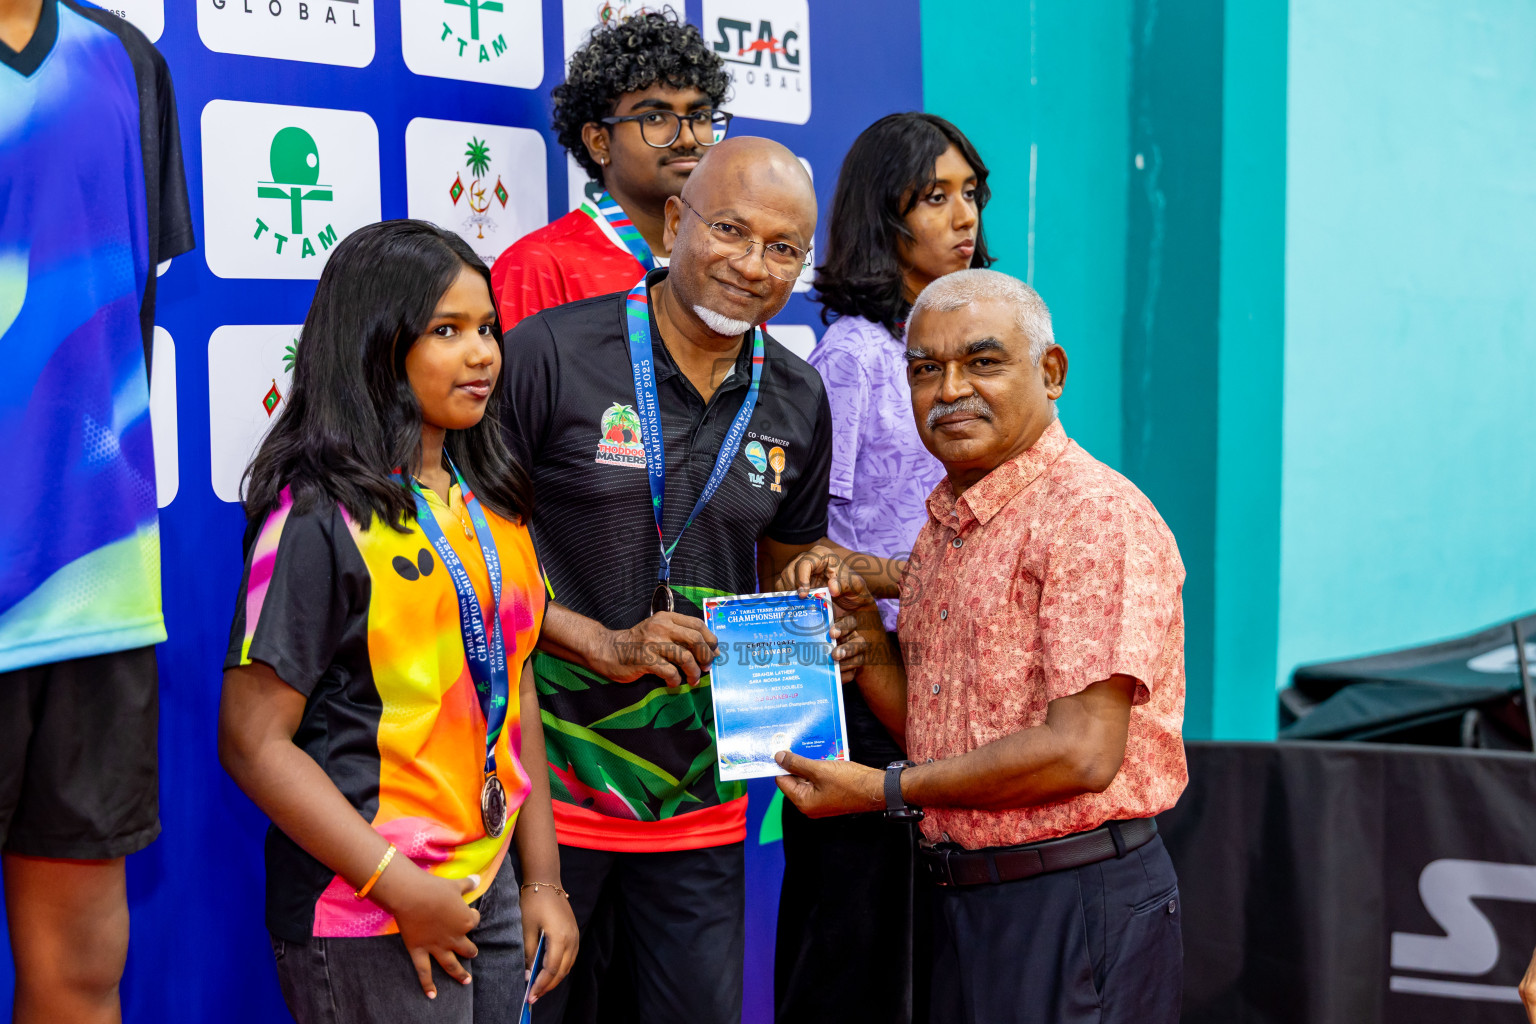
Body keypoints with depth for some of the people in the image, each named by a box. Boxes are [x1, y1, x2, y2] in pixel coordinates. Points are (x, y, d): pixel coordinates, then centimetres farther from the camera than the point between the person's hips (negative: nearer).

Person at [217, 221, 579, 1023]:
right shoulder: (319, 519, -12)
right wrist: (404, 892, -18)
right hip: (365, 921, -7)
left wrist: (543, 880, 10)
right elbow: (254, 742, -16)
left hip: (490, 892, 7)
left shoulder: (491, 504, 10)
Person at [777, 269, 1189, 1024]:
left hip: (1074, 905, -8)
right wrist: (855, 621, 2)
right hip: (963, 904, 8)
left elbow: (1083, 752, -21)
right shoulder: (945, 529, 14)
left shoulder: (1097, 516, -14)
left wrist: (885, 790, -13)